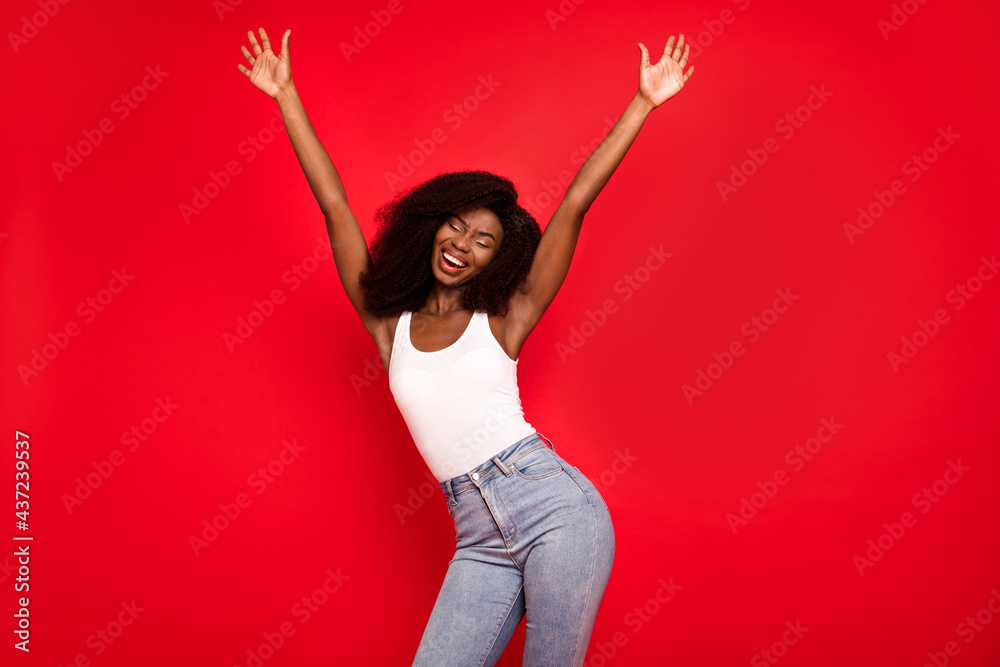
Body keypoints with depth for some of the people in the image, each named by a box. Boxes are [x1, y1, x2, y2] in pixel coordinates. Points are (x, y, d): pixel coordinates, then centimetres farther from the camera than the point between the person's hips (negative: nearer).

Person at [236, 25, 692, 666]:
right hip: (480, 538, 3)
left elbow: (575, 204, -1)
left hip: (555, 507, -2)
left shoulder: (503, 320, 3)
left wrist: (643, 102, -1)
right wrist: (287, 97, 13)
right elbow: (335, 206, 9)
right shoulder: (389, 324, 10)